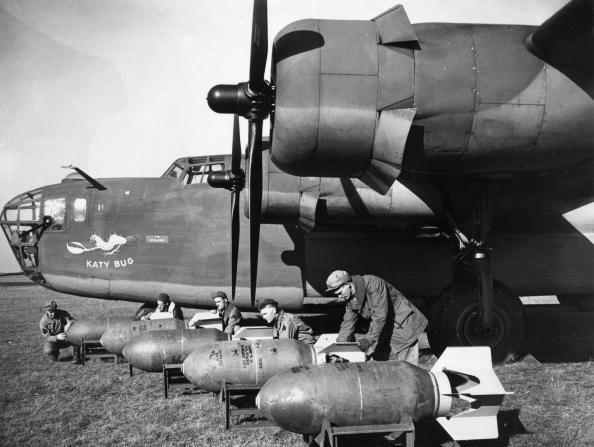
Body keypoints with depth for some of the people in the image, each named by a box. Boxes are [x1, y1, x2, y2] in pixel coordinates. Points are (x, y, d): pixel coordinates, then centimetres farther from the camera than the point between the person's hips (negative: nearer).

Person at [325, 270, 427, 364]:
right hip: (385, 330, 8)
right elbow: (348, 324, 4)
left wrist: (369, 339, -31)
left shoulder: (373, 284, -27)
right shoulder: (351, 299, -2)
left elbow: (380, 316, -30)